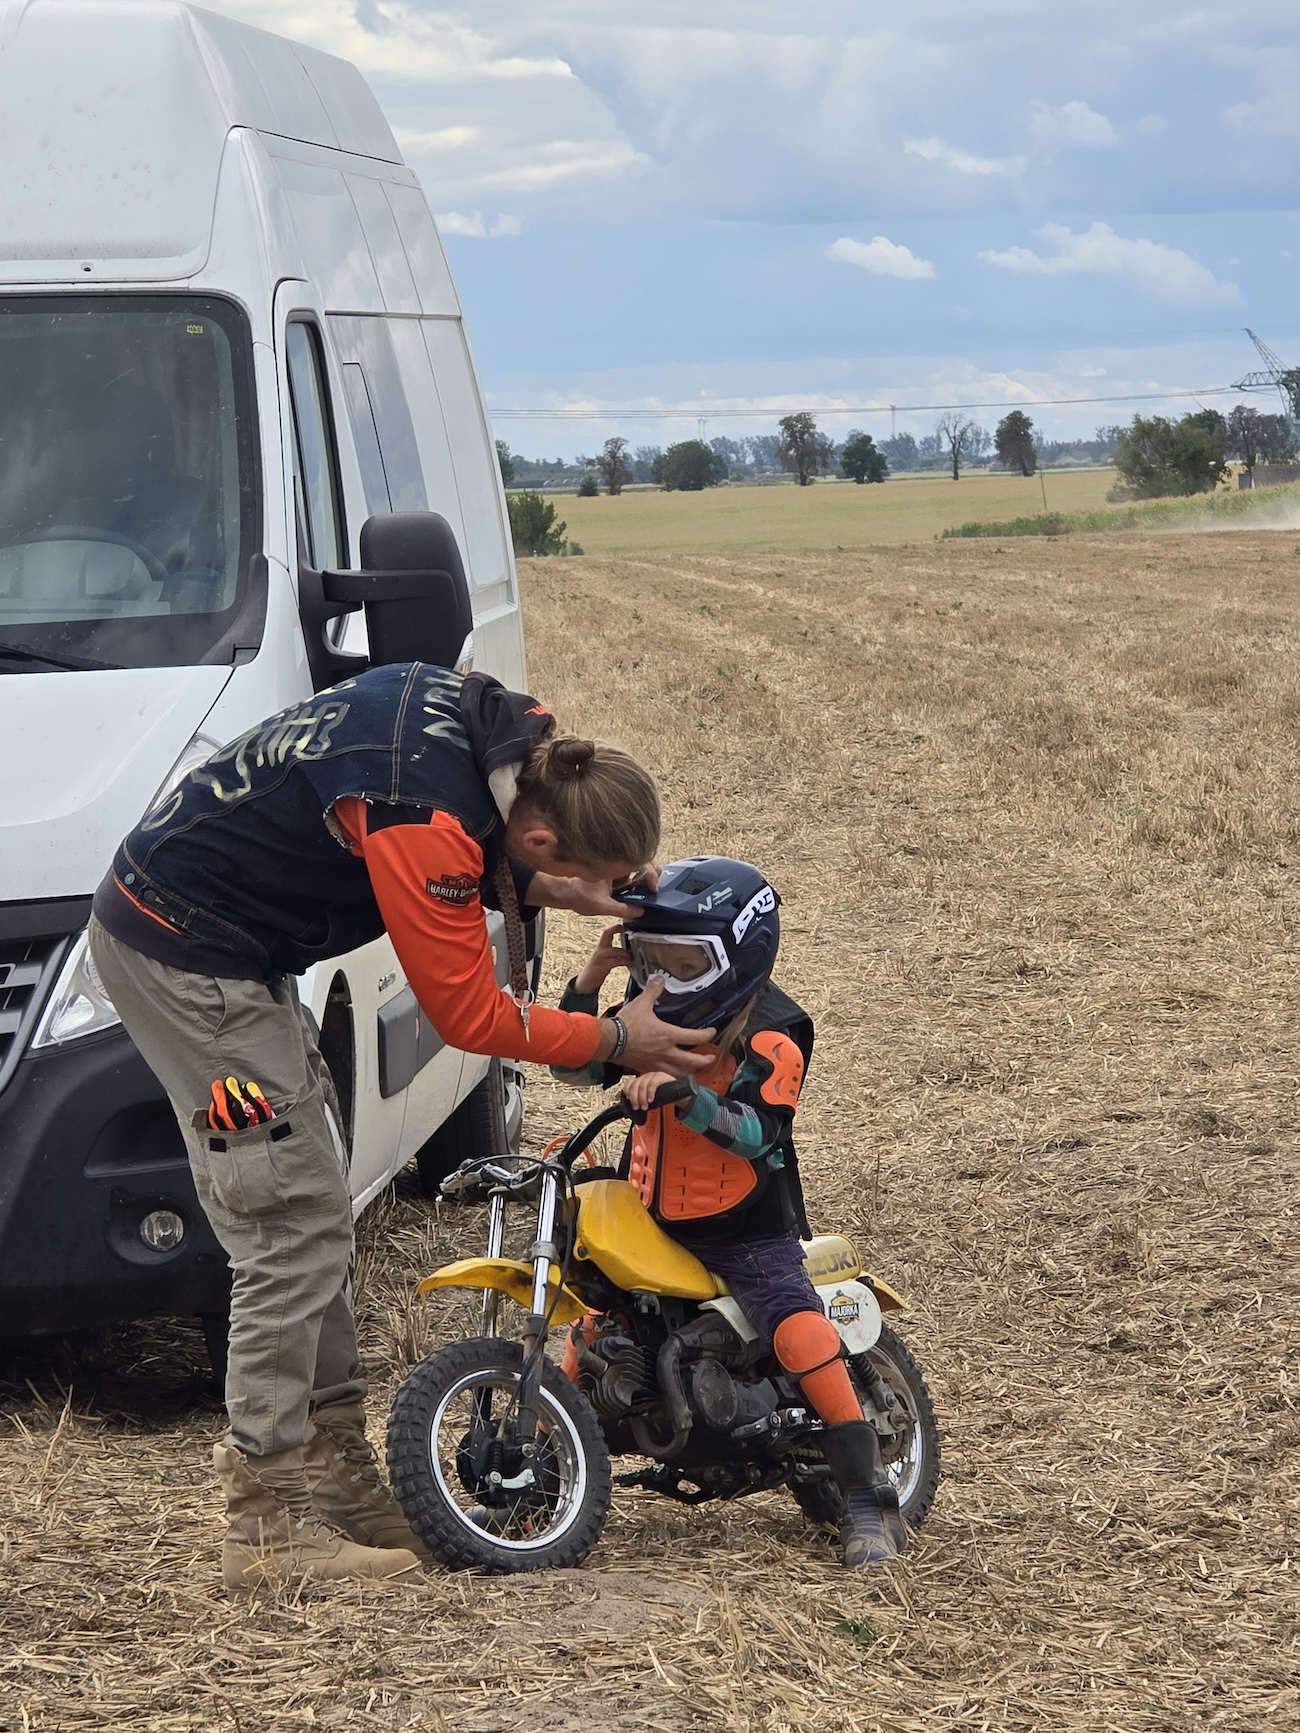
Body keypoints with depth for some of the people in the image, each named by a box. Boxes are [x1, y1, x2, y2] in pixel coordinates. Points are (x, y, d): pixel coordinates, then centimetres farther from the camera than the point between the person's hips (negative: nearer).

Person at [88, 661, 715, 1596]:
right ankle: (269, 1526, -4)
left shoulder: (483, 716, -3)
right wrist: (617, 1041, -7)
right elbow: (467, 1014, -19)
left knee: (316, 1219, 12)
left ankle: (339, 1474, 20)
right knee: (294, 1228, -9)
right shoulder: (430, 818, -29)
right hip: (188, 957, -10)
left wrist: (545, 890, 3)